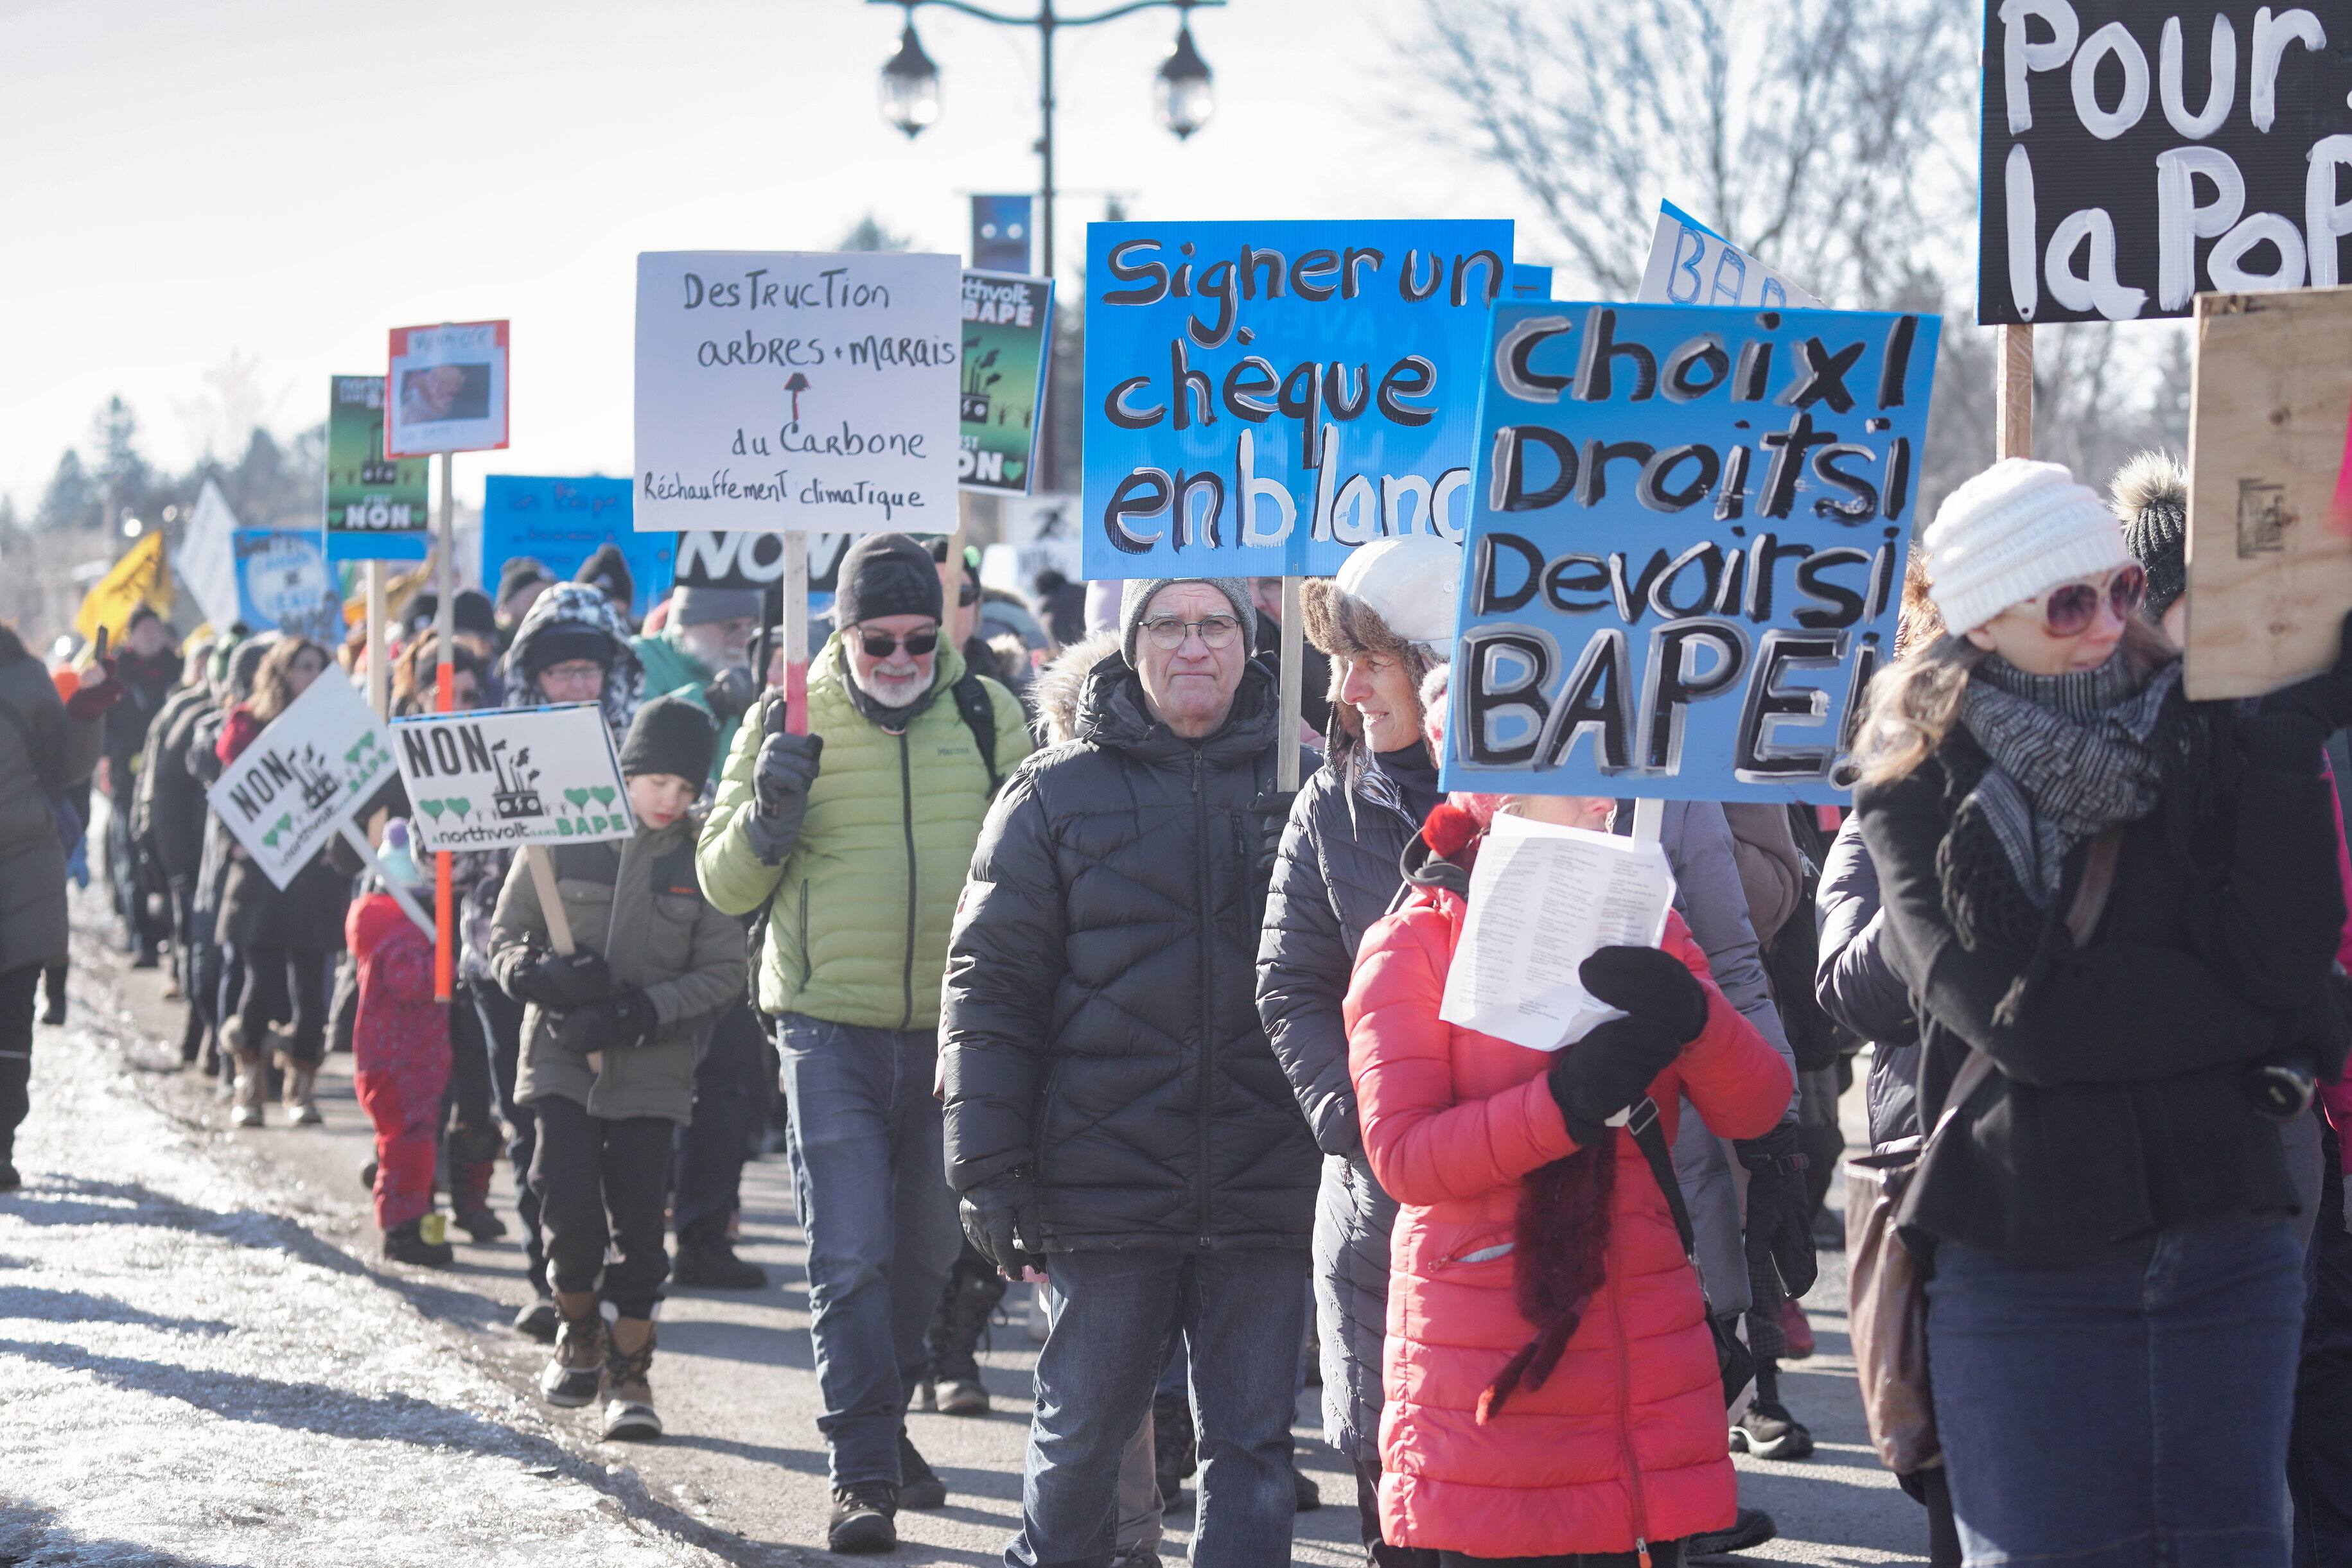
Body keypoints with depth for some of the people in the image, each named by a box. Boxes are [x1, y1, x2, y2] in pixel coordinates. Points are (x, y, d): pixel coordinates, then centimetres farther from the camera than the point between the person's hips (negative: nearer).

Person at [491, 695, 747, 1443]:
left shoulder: (702, 856, 0)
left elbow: (723, 972, -1)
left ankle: (630, 1372, 14)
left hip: (652, 1068, 0)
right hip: (563, 1056, 0)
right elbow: (505, 935, 6)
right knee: (572, 1213, -9)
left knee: (638, 1225, -1)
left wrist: (646, 1010, -15)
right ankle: (579, 1335, 19)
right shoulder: (560, 836, 0)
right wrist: (537, 974, -16)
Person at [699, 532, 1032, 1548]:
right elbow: (726, 883, 3)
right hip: (832, 1031, -2)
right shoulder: (791, 721, 1)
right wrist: (768, 811, -16)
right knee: (849, 1260, -8)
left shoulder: (985, 717, 4)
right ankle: (862, 1475, -4)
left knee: (928, 1254, 15)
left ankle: (886, 1422, 35)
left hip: (952, 1028, 2)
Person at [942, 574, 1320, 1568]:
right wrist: (992, 1169, -4)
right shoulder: (1056, 795, 4)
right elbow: (990, 984, 3)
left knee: (1251, 1446, 4)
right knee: (1082, 1429, 7)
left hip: (1265, 1188, 1)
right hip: (1104, 1183, -1)